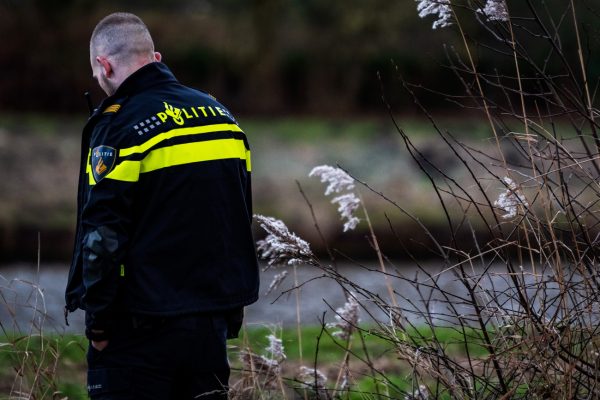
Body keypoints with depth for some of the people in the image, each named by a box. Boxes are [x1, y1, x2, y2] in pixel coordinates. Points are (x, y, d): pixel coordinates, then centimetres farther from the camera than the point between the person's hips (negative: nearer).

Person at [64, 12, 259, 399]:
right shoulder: (220, 115, 12)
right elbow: (241, 219, 18)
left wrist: (98, 320, -9)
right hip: (213, 322, 7)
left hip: (142, 330, -7)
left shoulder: (118, 126, -12)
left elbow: (102, 236, -17)